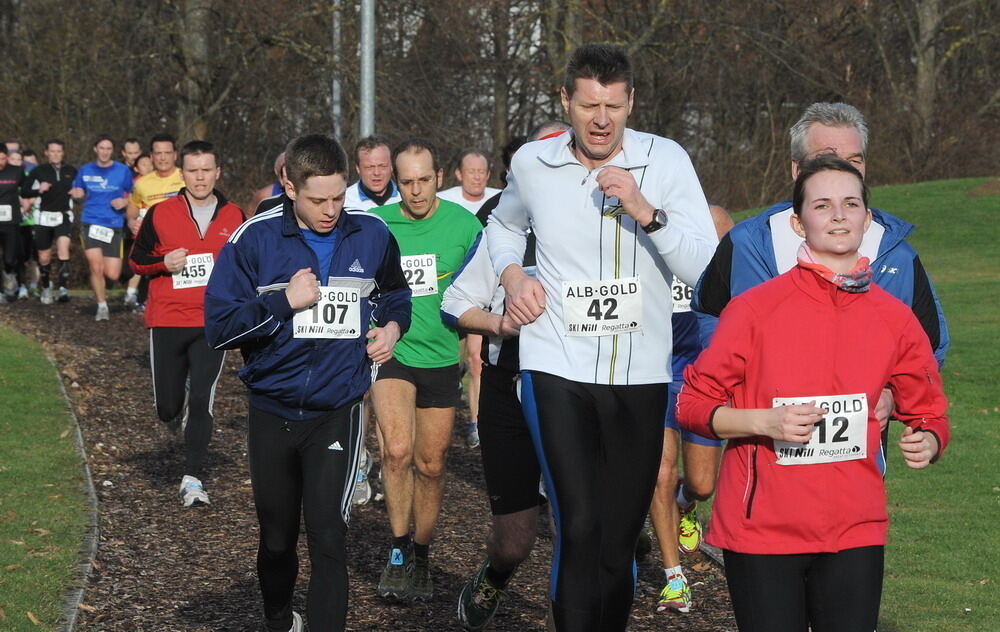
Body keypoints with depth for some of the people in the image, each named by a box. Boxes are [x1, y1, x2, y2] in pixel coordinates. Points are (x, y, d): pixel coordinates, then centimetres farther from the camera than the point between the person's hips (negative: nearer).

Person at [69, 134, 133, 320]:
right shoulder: (85, 171, 9)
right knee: (96, 266, -15)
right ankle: (102, 306, 3)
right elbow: (79, 193, 19)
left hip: (114, 226, 0)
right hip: (90, 223, 0)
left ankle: (97, 283, 31)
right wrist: (77, 194, -4)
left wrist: (125, 202, -11)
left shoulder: (123, 171, 4)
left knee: (113, 275, -5)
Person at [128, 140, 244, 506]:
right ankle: (179, 398, 41)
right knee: (168, 409, 4)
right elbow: (136, 260, 7)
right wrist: (164, 263, -12)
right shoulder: (160, 214, 1)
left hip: (213, 324, 0)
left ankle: (192, 479, -1)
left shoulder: (233, 217, 6)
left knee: (201, 402, -9)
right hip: (167, 323, 0)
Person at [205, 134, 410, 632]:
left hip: (337, 412, 0)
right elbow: (219, 327, -10)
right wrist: (285, 301, -18)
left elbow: (394, 293, 23)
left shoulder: (371, 236, 1)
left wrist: (392, 326, 2)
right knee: (276, 539, 15)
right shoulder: (254, 239, -7)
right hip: (272, 411, 1)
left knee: (327, 535, -17)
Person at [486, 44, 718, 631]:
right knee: (580, 530, -14)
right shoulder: (532, 163, 3)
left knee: (620, 541, 9)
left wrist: (644, 210, -23)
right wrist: (512, 276, 6)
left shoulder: (666, 160, -4)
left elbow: (706, 267, -11)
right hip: (558, 368, -1)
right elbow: (504, 224, 26)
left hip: (641, 375, 1)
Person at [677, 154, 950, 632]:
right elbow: (694, 404, -1)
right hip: (761, 530, -2)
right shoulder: (757, 307, -4)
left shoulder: (895, 319, 6)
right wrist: (764, 421, -17)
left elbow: (929, 413, 16)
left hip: (855, 533, 3)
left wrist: (926, 442, -6)